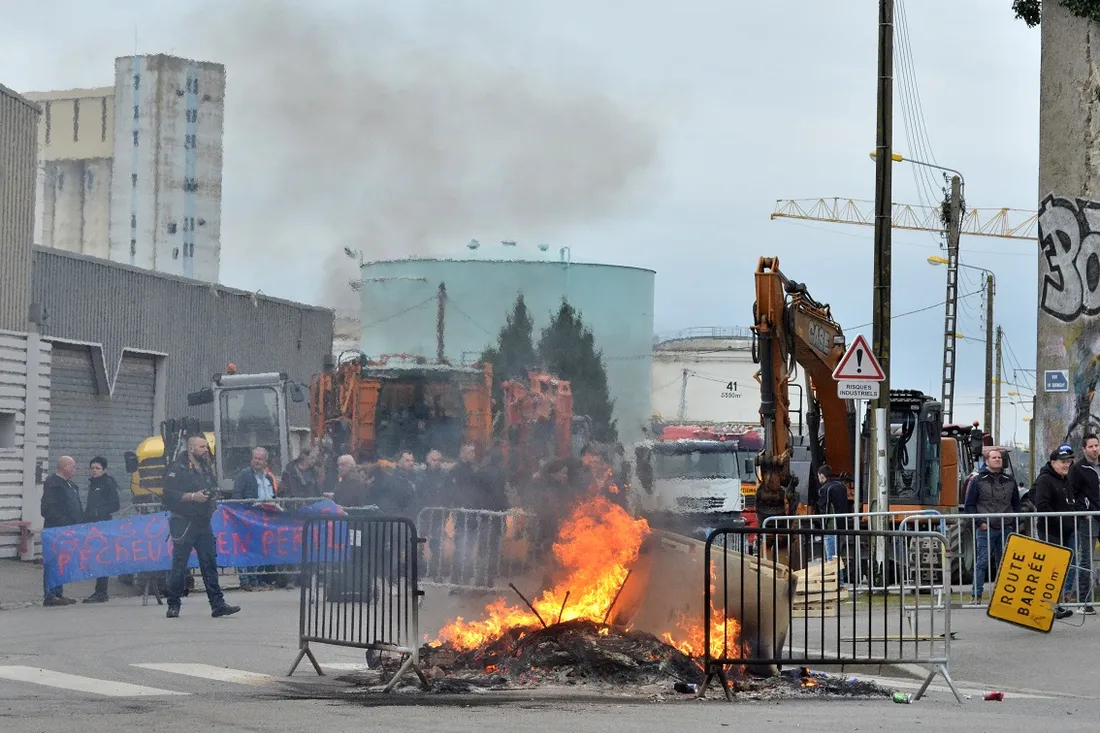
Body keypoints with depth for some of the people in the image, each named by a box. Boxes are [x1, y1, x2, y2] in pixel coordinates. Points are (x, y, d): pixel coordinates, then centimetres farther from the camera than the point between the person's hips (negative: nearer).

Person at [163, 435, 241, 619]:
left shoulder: (207, 469, 16)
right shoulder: (178, 469, -7)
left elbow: (214, 489, 29)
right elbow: (169, 495, -14)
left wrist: (213, 496, 6)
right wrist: (192, 496, -18)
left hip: (204, 523, 6)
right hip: (184, 524, -6)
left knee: (210, 563, 2)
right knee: (179, 566, -1)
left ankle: (218, 604, 0)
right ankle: (173, 605, 9)